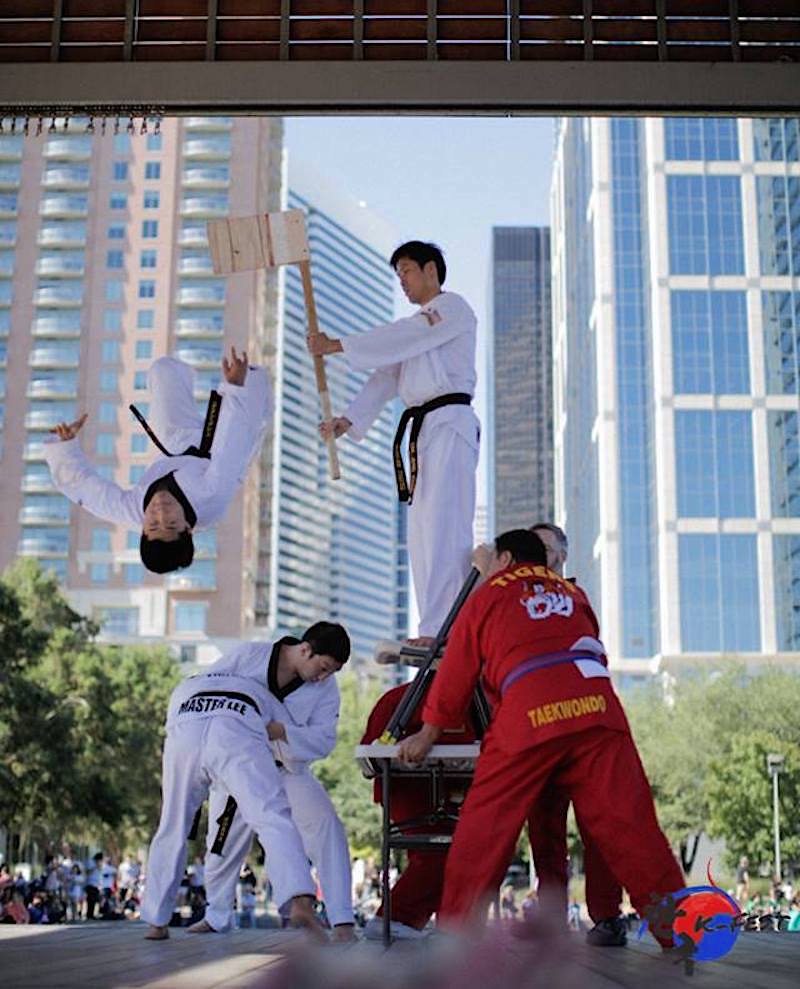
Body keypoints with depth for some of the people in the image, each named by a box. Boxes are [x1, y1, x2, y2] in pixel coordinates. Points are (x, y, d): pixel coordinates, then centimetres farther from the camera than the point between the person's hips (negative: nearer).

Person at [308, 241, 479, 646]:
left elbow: (397, 337, -14)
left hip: (449, 423, -10)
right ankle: (435, 631, 8)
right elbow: (385, 379, 18)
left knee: (442, 526, -18)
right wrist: (348, 420, 4)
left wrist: (335, 346, -15)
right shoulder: (416, 324, 28)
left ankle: (439, 628, -25)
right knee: (422, 532, 6)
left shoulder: (452, 308, 1)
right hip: (422, 429, 10)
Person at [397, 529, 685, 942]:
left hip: (529, 719, -3)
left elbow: (454, 675, 19)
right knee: (628, 826, 1)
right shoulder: (572, 592, 29)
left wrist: (427, 736, 30)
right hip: (596, 707, 3)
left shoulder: (487, 596, 18)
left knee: (481, 834, 6)